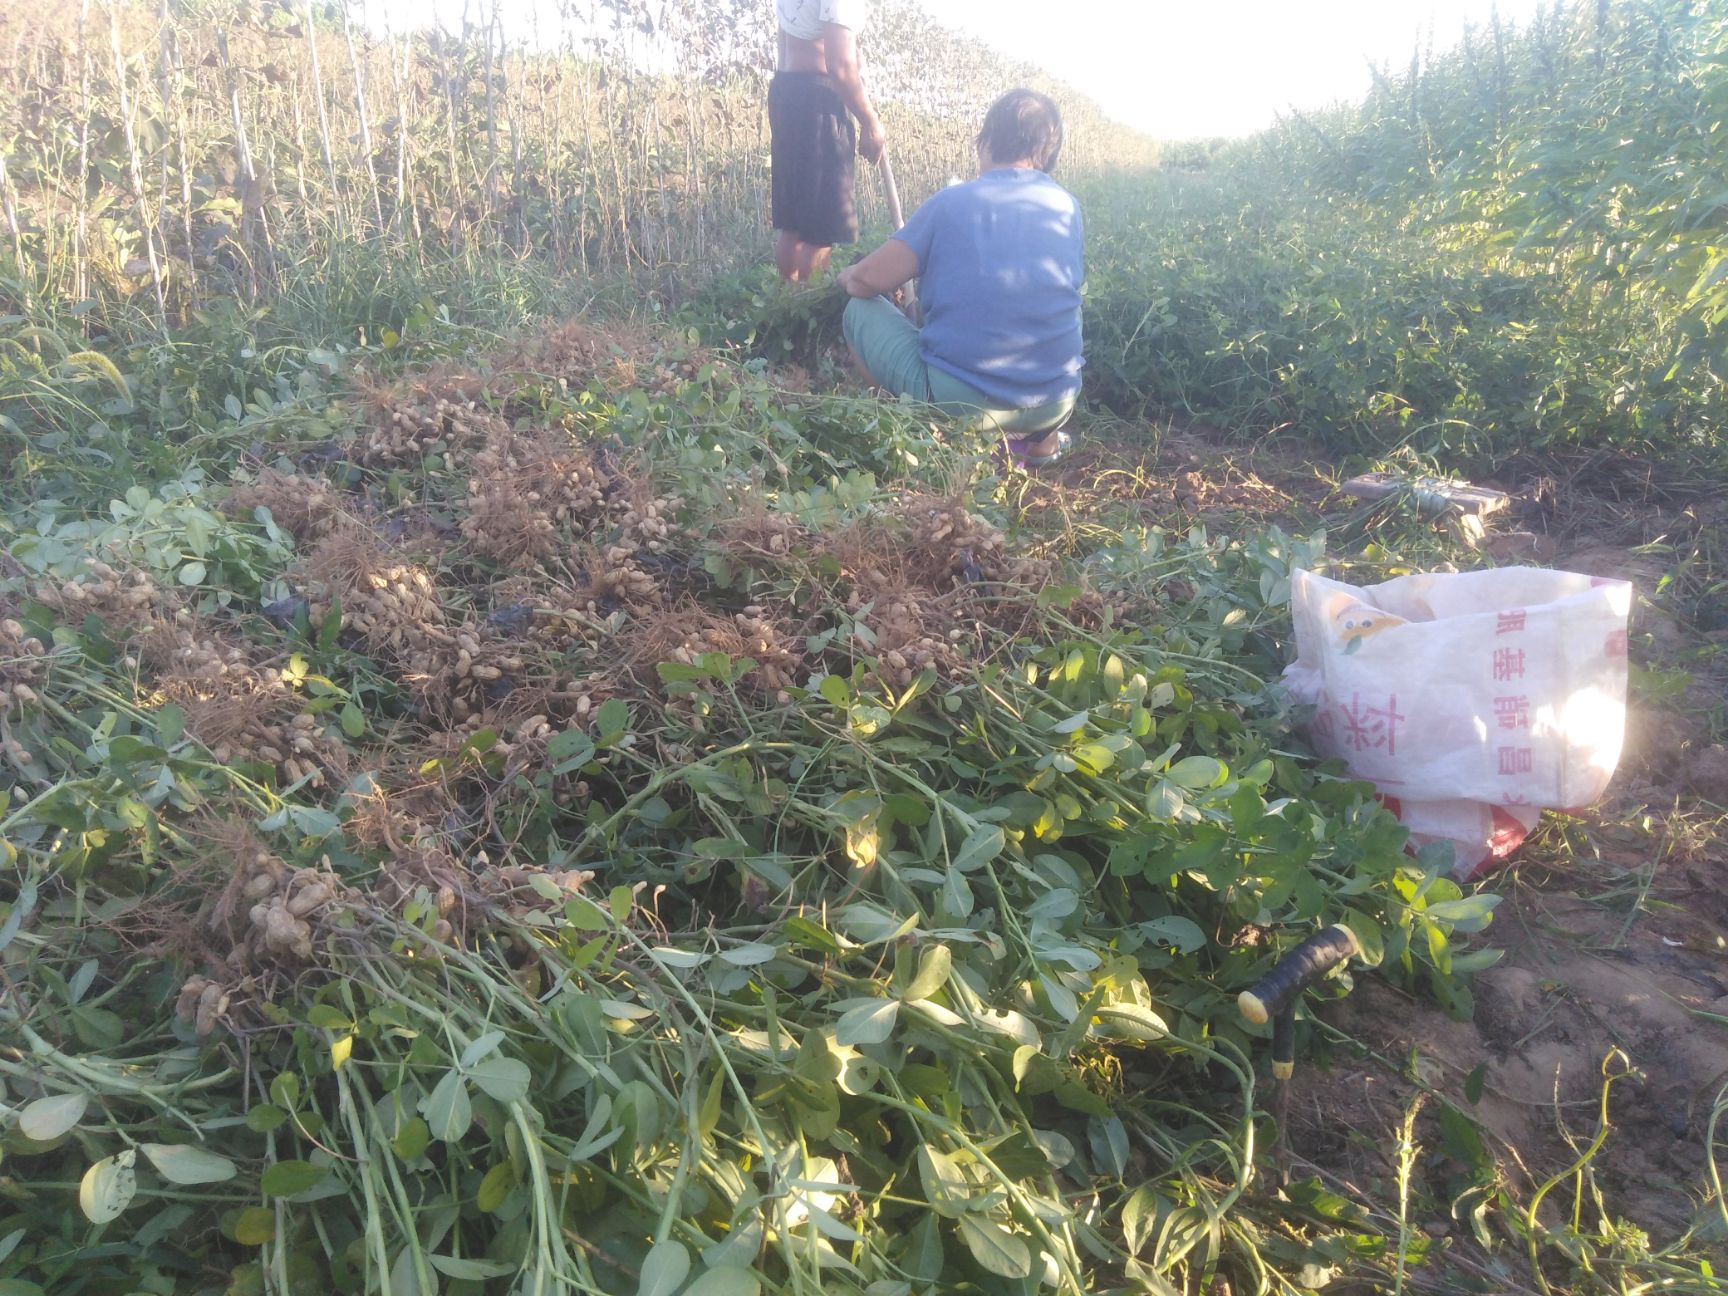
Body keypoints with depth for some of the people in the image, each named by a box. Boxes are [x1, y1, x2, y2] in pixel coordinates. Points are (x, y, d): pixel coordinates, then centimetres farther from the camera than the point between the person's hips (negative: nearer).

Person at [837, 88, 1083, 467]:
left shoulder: (951, 202, -3)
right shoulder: (1068, 207, 7)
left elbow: (867, 281, -2)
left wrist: (847, 276, 23)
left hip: (958, 400, -4)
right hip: (1055, 405, 4)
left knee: (860, 310, 18)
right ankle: (1040, 437, 18)